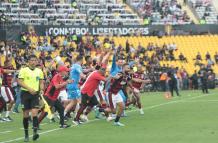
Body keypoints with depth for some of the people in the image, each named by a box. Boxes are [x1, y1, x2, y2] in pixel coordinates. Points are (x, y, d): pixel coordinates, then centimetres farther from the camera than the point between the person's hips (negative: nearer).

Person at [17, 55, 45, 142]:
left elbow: (41, 82, 15)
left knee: (34, 113, -14)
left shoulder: (39, 71, 9)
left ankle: (35, 133, -21)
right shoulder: (23, 70, -2)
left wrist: (41, 90, -6)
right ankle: (26, 135, 13)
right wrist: (29, 88, -21)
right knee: (26, 115, 3)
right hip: (25, 93, -1)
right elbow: (19, 81, -10)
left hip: (35, 94, 1)